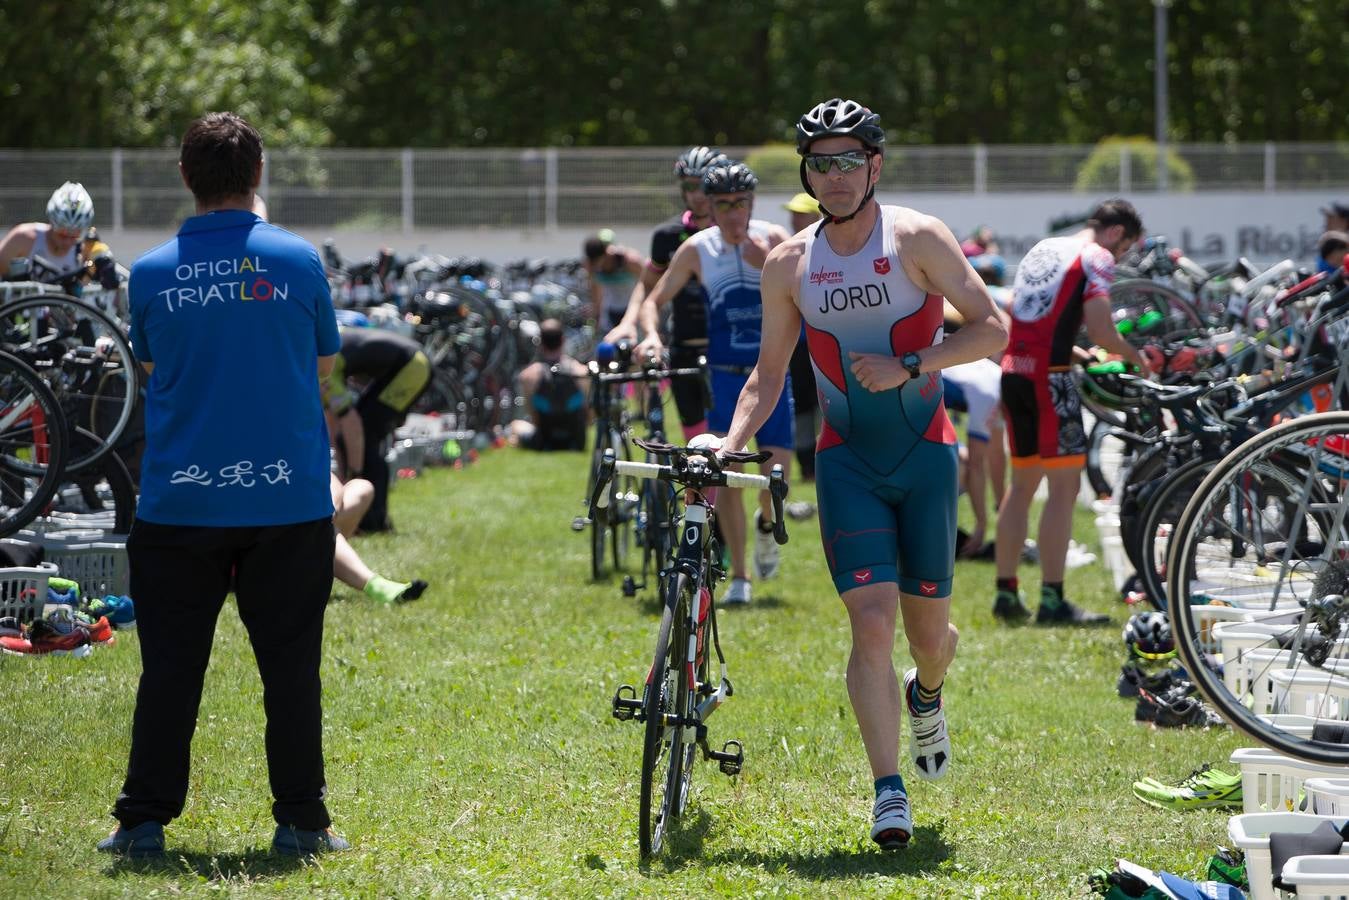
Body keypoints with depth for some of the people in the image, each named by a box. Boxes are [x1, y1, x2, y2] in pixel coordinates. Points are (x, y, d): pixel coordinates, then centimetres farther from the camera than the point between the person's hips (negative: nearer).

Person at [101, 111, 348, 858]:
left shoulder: (152, 273, -2)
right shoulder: (298, 261, -3)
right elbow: (323, 363, 8)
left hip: (178, 502, 1)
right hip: (289, 497, -1)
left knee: (170, 664, 6)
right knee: (290, 663, 7)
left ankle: (143, 821, 7)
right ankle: (299, 820, 8)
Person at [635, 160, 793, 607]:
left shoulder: (773, 239, -5)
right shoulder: (697, 249, -3)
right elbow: (654, 300, 1)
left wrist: (769, 265, -29)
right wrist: (650, 334, -19)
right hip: (724, 373, 0)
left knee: (778, 470, -7)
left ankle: (766, 523, 30)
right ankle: (738, 578, 1)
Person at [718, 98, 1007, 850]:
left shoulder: (917, 239, -7)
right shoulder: (790, 265, 3)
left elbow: (992, 330, -9)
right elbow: (769, 374, 11)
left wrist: (908, 367, -20)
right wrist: (731, 445, -4)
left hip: (924, 452, -1)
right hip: (848, 459, 1)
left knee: (929, 628, 7)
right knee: (873, 622, -15)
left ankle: (927, 696, 44)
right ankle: (889, 794, -15)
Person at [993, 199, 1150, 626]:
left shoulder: (1041, 249, 21)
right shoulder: (1097, 257, -3)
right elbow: (1099, 327, -13)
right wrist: (1134, 355, 6)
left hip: (1013, 370, 8)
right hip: (1048, 377, -8)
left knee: (1022, 482, 16)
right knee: (1064, 485, -6)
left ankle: (1006, 594, 17)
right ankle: (1052, 600, -10)